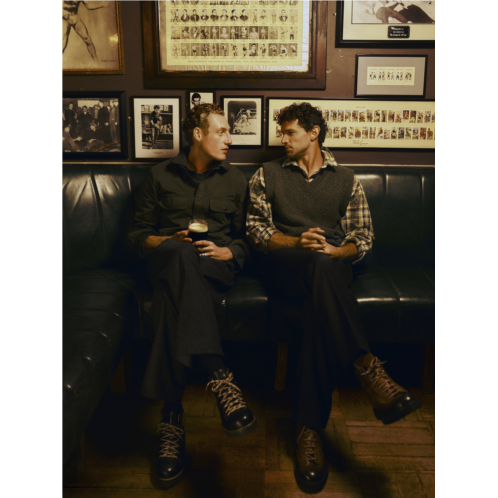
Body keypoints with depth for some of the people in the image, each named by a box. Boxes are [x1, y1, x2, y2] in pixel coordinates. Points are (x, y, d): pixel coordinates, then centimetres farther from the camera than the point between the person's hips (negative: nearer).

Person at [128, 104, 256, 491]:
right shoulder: (162, 176, 17)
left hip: (217, 265, 1)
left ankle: (173, 419, -42)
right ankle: (219, 377, -50)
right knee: (180, 254, -41)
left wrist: (225, 251, -6)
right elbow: (138, 233, 14)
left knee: (173, 294, -38)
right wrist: (168, 242, -7)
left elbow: (247, 241, 16)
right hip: (166, 261, 0)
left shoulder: (236, 180, 19)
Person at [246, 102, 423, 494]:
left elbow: (363, 239, 13)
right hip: (284, 266, 0)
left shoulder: (346, 180, 20)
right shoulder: (267, 175, 19)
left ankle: (310, 429, -41)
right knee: (319, 266, -39)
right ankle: (369, 371, -47)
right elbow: (256, 229, 8)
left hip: (332, 266, 1)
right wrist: (296, 242, -11)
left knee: (321, 302, -38)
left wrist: (333, 250, -10)